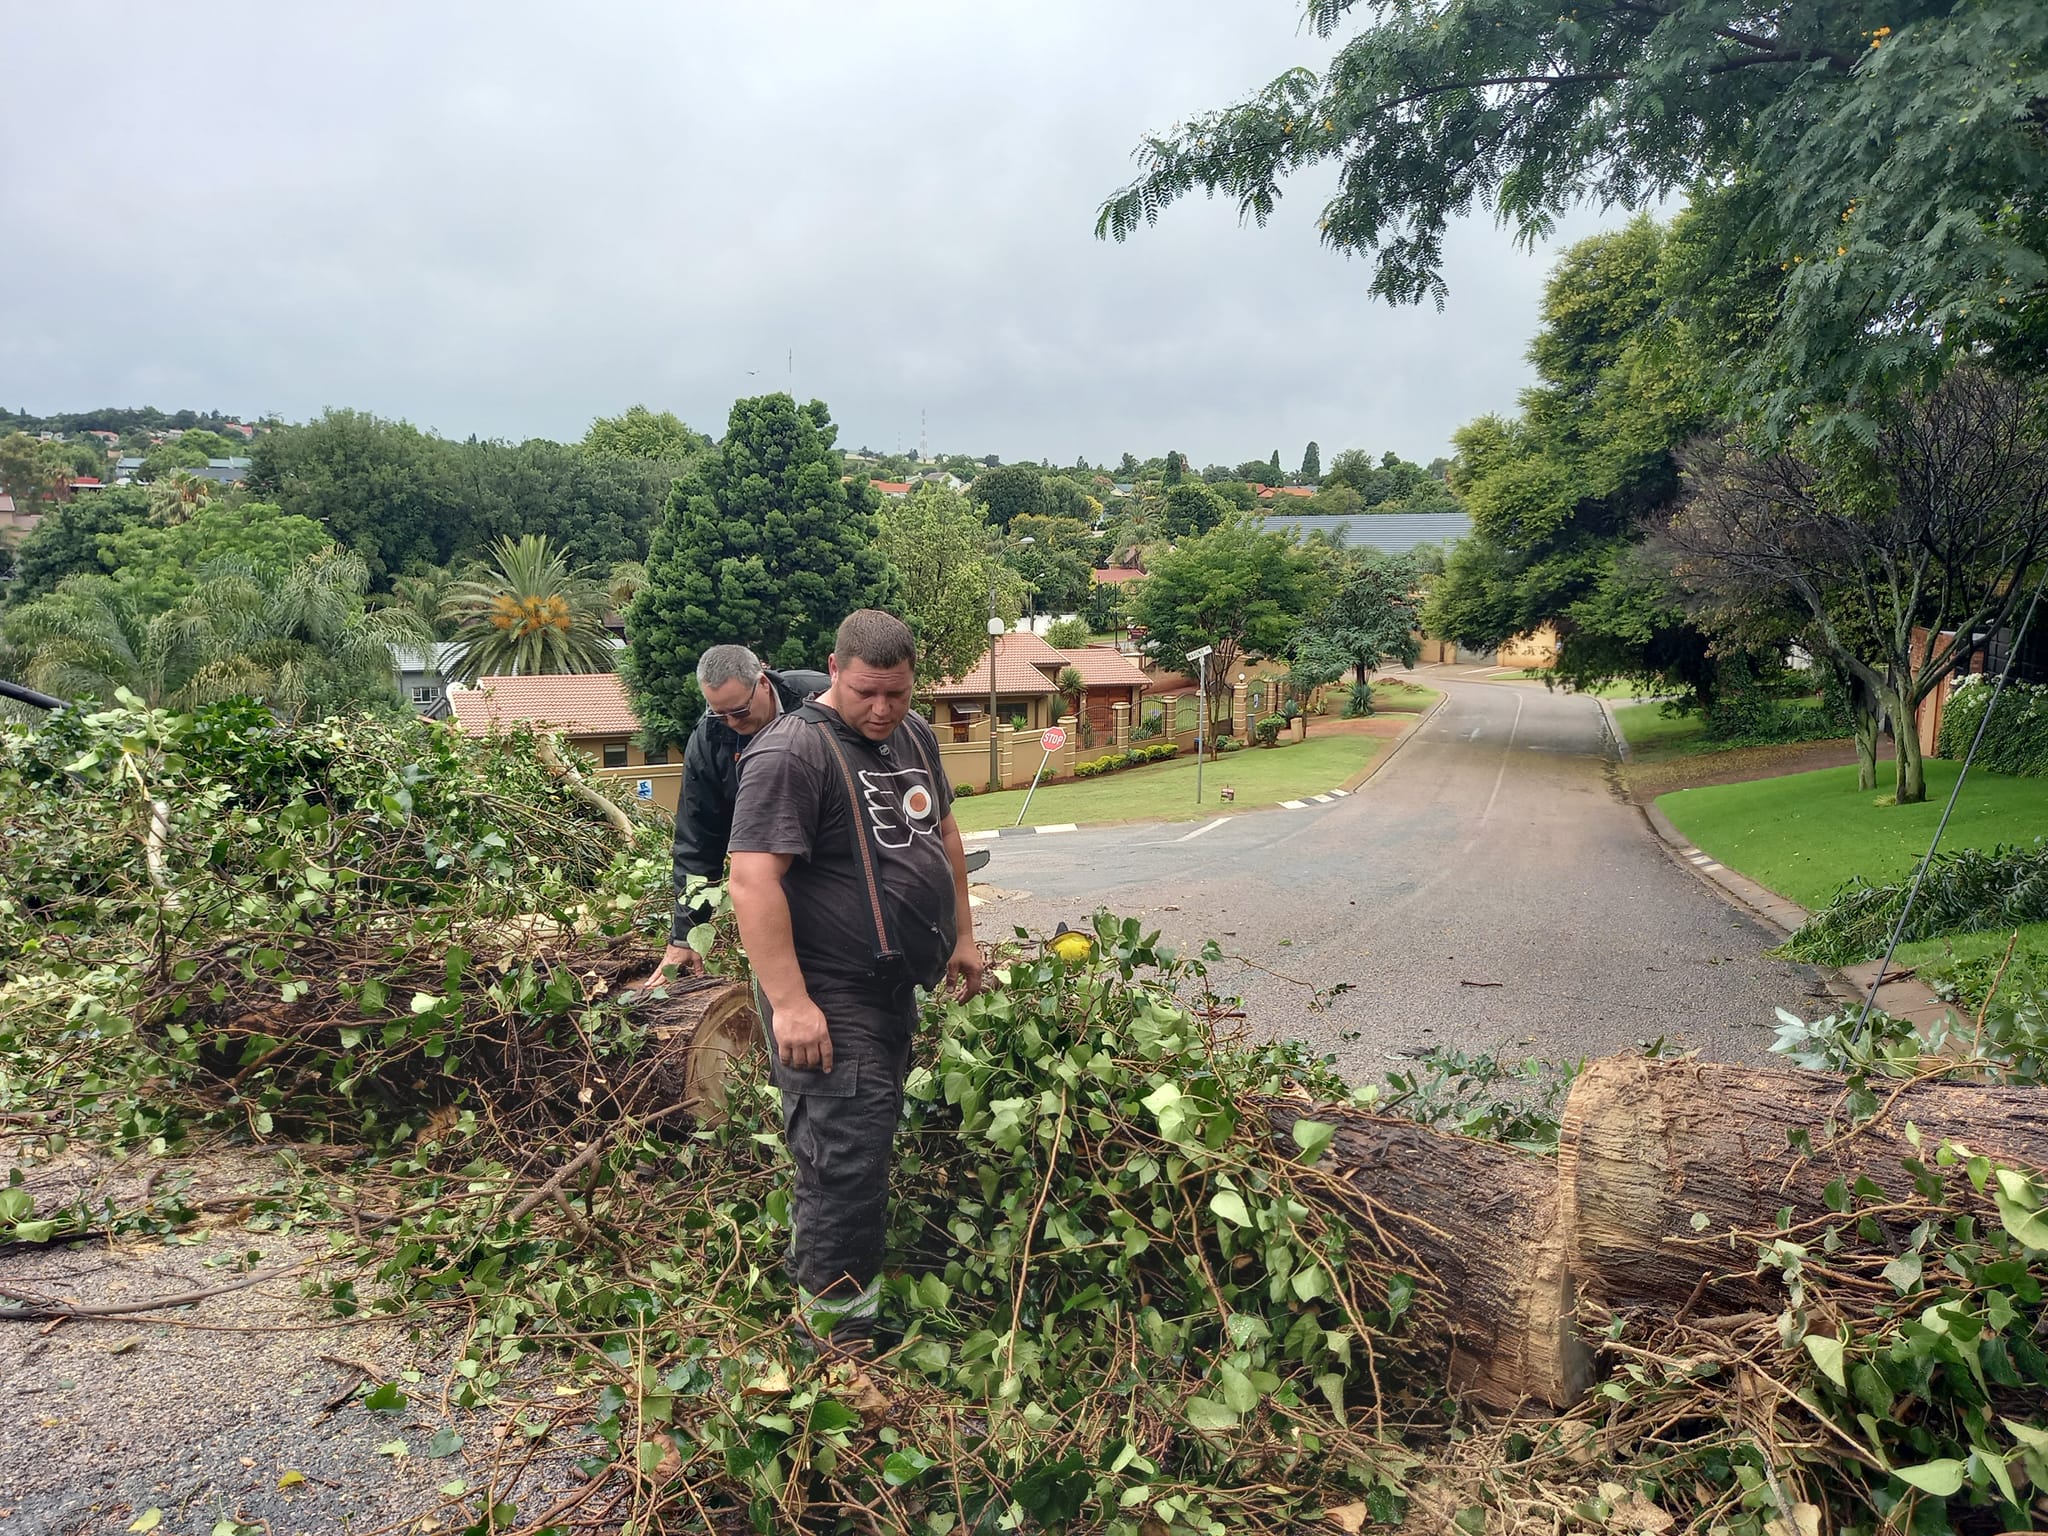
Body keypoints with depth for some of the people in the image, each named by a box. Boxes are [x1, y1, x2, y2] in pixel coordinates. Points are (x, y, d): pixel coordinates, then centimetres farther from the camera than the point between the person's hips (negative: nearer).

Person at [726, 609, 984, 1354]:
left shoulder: (913, 735, 8)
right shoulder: (793, 753, -19)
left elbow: (943, 832, 21)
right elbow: (754, 881, -24)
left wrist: (963, 936, 18)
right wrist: (789, 1003, -27)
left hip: (895, 985, 9)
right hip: (830, 997, -9)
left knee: (871, 1135, 19)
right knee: (849, 1156, -6)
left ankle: (812, 1260, 37)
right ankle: (840, 1318, 10)